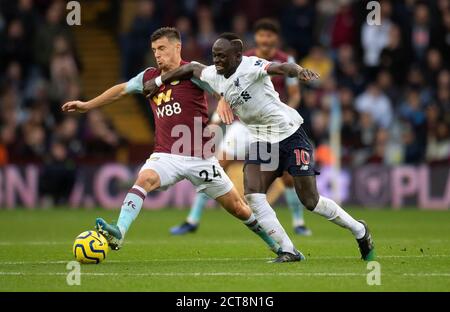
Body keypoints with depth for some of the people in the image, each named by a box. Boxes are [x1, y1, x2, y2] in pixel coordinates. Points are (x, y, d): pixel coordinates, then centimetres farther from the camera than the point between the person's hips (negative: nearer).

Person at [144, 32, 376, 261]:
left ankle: (359, 230, 19)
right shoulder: (214, 75, 2)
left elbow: (282, 67, -39)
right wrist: (158, 81, 27)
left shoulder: (250, 66, -20)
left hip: (289, 133, -7)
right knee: (252, 194, -12)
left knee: (311, 201, -4)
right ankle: (287, 251, -8)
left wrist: (299, 71, -60)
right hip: (261, 140, 7)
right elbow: (192, 69, 23)